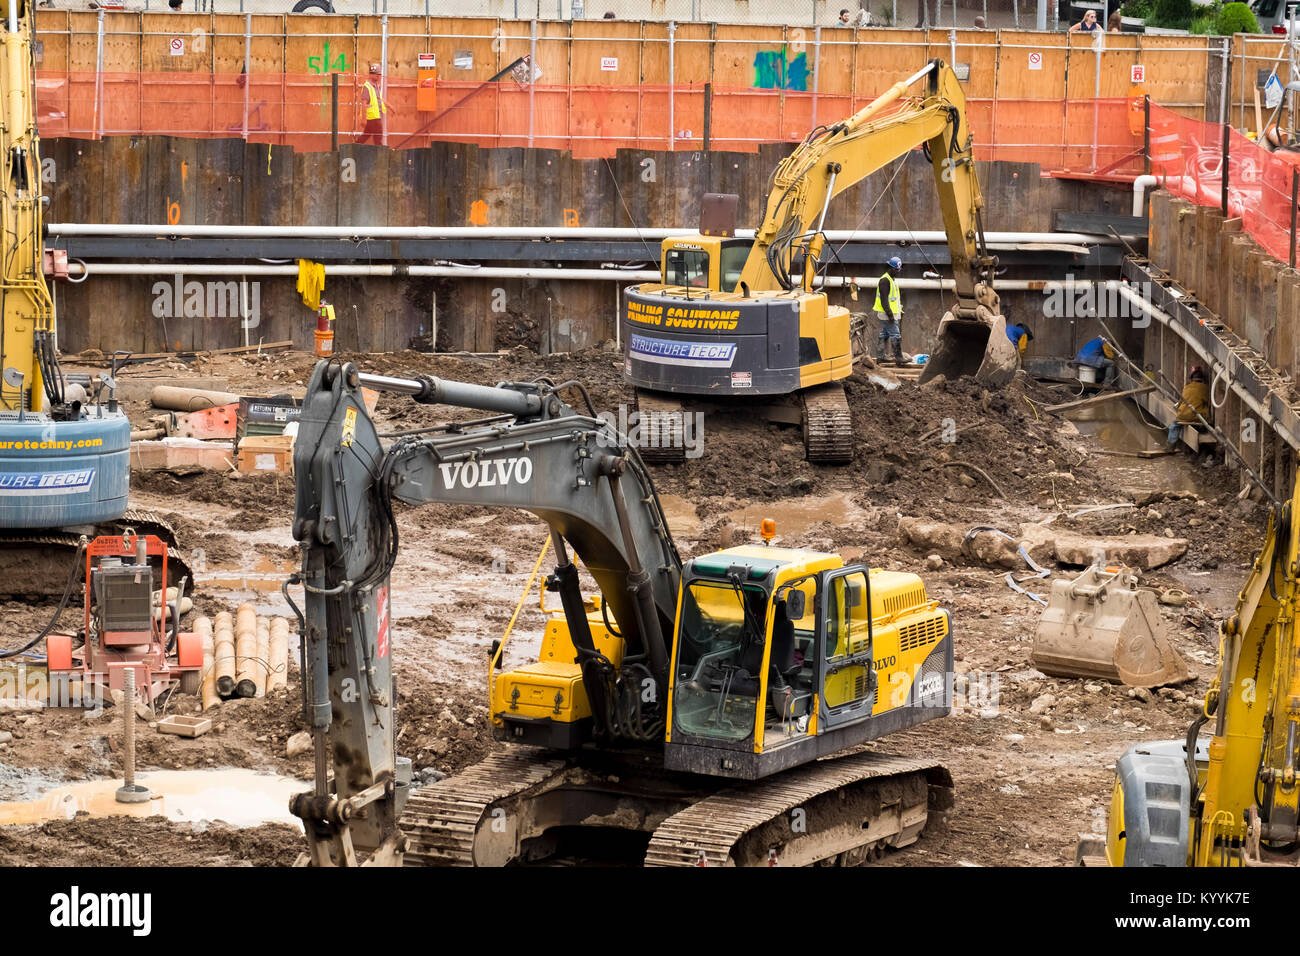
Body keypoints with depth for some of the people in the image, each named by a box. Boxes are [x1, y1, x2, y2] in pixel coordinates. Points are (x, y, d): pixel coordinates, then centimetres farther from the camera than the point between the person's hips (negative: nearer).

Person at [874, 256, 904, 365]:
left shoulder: (893, 279, 17)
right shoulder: (885, 280, -17)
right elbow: (884, 299, -22)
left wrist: (900, 309, 22)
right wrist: (890, 314, -24)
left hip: (892, 313, 10)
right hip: (887, 314, -10)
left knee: (884, 335, 14)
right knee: (895, 336, -10)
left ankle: (880, 357, 19)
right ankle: (899, 359, -10)